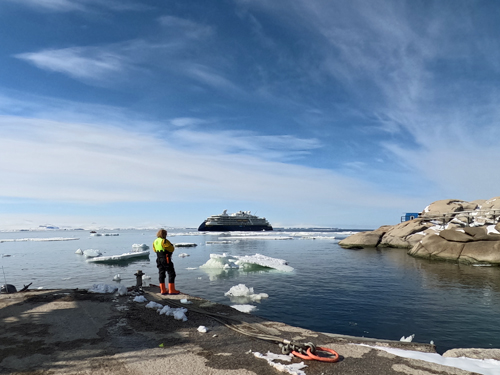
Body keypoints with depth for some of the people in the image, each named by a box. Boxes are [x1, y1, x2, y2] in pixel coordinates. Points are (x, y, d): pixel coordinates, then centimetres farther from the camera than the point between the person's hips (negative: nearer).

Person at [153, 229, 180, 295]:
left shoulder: (155, 242, 8)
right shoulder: (164, 241, -17)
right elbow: (171, 249, -14)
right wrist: (171, 245, 5)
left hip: (159, 259, 8)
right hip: (166, 260, -8)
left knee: (161, 274, 11)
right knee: (171, 273, -1)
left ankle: (163, 290, 14)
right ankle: (171, 290, -1)